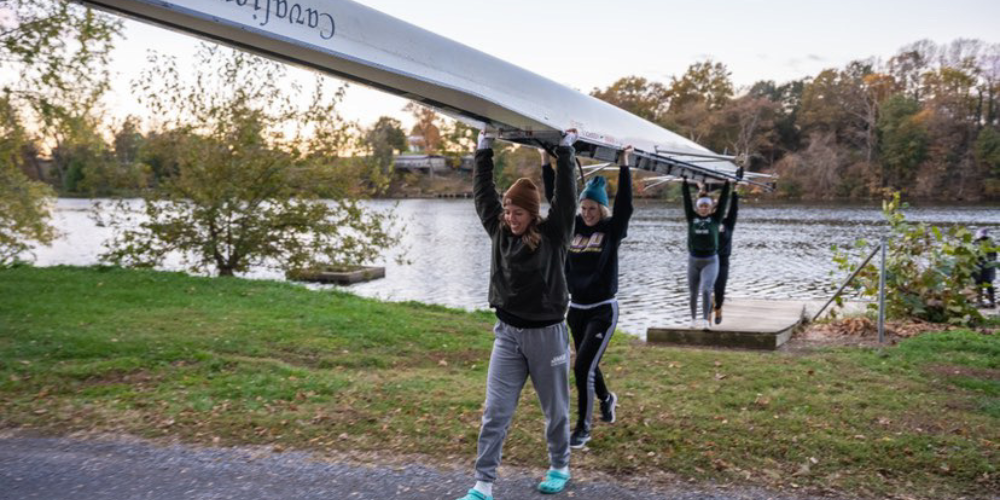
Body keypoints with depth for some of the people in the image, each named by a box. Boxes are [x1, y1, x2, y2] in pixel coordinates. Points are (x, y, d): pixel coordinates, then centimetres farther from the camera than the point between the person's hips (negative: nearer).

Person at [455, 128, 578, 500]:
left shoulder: (553, 236, -8)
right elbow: (483, 193, 5)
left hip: (547, 333, -2)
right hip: (507, 333, 3)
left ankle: (559, 468, 34)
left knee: (555, 408, 13)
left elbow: (566, 197, -14)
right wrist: (484, 150, 6)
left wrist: (565, 151, -9)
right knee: (495, 411, -1)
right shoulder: (499, 232, 1)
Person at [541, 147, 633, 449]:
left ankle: (583, 428, 1)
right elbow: (554, 198, 2)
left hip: (603, 311, -5)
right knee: (588, 366, 19)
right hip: (576, 309, 5)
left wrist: (624, 165, -22)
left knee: (583, 367, -12)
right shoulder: (573, 227, 4)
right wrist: (546, 160, -2)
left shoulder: (612, 230, -6)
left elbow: (625, 204, -19)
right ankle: (607, 399, 49)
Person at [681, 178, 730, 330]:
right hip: (693, 260, 2)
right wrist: (685, 181, 1)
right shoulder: (692, 218, 2)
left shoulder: (715, 219, 1)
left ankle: (705, 320, -22)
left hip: (711, 261, -2)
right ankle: (694, 319, 28)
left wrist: (727, 182, -2)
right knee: (693, 293, 12)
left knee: (706, 290, -18)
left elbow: (723, 200, -1)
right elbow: (686, 198, 2)